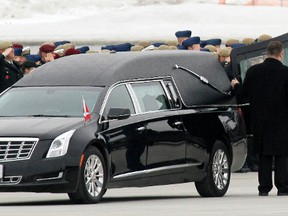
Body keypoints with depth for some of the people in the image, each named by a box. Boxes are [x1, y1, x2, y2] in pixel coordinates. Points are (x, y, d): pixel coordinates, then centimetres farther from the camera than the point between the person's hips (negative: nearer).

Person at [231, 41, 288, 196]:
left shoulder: (253, 71, -3)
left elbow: (243, 93, 4)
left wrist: (236, 86, 23)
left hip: (260, 119, 3)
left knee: (264, 155, 10)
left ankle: (264, 188, 9)